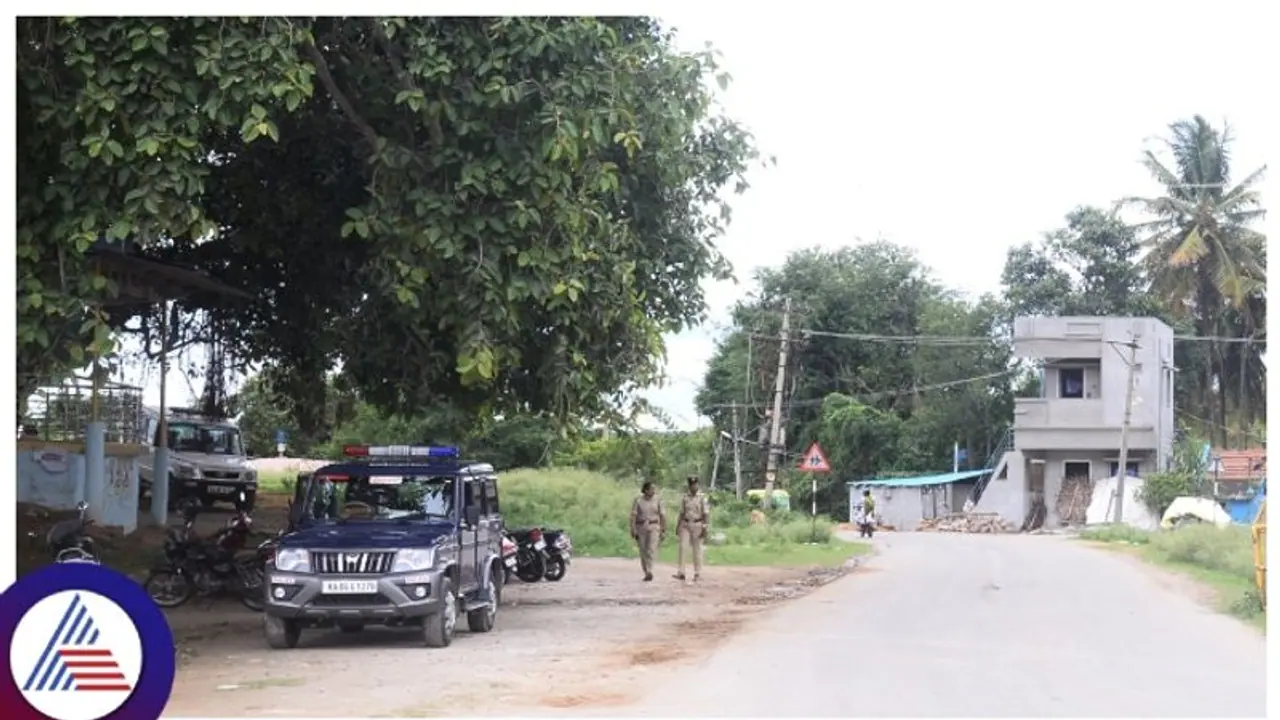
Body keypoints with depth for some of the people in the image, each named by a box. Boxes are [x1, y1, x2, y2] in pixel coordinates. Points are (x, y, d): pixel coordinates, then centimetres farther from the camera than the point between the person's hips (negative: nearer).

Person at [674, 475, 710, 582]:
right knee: (683, 547, -8)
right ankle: (681, 572, -10)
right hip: (685, 524, 3)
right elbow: (682, 513, 13)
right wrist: (677, 526, 10)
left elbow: (706, 514, -5)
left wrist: (704, 528, -12)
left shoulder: (702, 497, -3)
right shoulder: (684, 497, 8)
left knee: (697, 549, 1)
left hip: (697, 525, -3)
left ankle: (697, 574, 8)